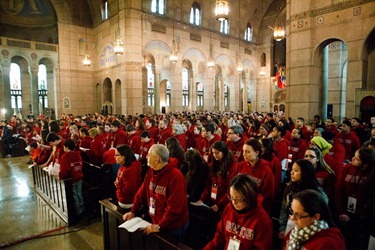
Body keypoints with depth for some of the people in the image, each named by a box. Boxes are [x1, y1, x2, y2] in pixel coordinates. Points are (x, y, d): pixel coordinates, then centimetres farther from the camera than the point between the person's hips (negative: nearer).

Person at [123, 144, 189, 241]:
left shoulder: (175, 176, -28)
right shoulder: (151, 171, -3)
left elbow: (175, 207, -28)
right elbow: (142, 192, 6)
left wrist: (159, 226, -24)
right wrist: (133, 211, 4)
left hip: (174, 227, -6)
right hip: (156, 222, 7)